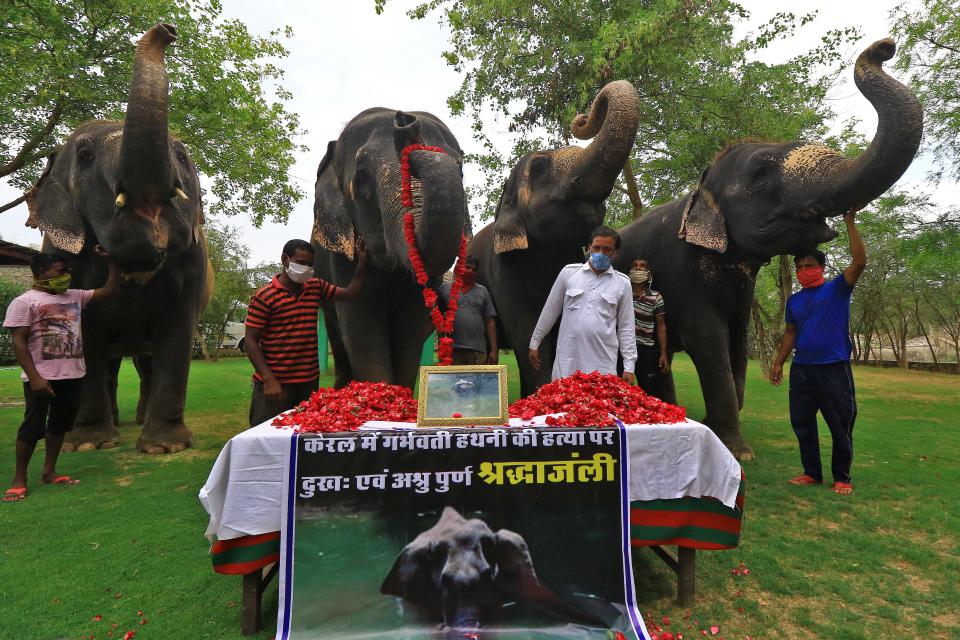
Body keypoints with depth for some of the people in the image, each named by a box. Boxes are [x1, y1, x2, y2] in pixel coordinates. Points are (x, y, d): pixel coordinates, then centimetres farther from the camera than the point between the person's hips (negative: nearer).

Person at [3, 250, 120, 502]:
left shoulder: (75, 297, 10)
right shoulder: (25, 302, -7)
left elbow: (111, 289, 13)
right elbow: (19, 343, -13)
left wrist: (111, 259, 4)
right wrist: (34, 377, -19)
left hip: (73, 376, 6)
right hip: (42, 378, -6)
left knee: (60, 424, 13)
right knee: (32, 427, 0)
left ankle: (49, 471, 26)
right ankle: (19, 479, 14)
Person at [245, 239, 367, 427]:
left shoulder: (316, 287, 9)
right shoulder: (265, 297, -10)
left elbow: (349, 294, 12)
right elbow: (250, 340, -11)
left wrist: (362, 263, 0)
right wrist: (269, 380, -19)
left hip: (310, 382, 6)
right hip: (275, 385, -6)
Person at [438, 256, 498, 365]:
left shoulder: (482, 291, 15)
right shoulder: (445, 288, 10)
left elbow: (490, 322, 11)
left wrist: (494, 350, 4)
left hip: (478, 350, 1)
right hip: (452, 349, -1)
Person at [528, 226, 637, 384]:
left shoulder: (623, 283, 5)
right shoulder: (569, 272, 5)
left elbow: (626, 326, 6)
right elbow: (550, 311, 11)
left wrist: (629, 367, 2)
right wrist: (534, 343, 13)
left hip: (603, 364, 0)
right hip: (567, 361, 0)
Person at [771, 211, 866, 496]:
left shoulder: (837, 289, -1)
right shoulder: (794, 300, 12)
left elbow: (859, 262, -15)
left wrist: (850, 223, -14)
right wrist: (778, 363, 10)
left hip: (834, 368, -4)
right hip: (802, 369, 5)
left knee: (841, 426, 4)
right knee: (802, 423, 9)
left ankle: (842, 478, 19)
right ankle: (812, 473, 23)